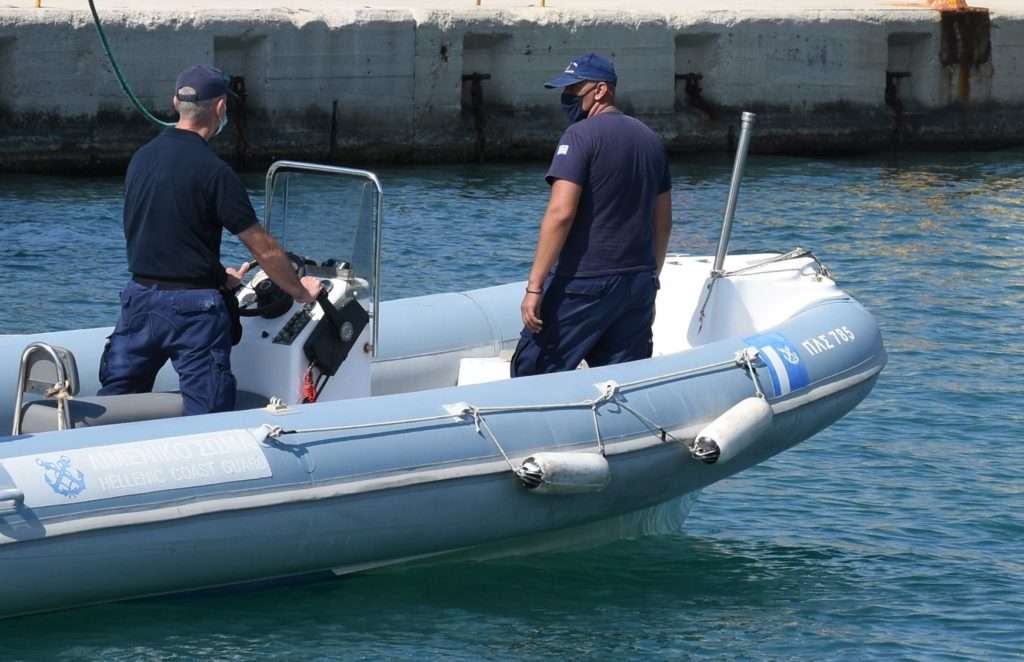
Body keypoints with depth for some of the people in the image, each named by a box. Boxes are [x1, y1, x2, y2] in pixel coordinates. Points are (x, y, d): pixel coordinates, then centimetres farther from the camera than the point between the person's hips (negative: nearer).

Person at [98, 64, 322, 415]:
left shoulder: (142, 158, 7)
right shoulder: (214, 171, -13)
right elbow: (266, 250, -9)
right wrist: (302, 292, 7)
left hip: (140, 297, 6)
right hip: (194, 307, -6)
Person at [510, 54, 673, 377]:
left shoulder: (581, 135, -10)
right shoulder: (650, 140, 14)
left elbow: (560, 213, -18)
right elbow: (662, 223, 18)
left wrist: (534, 287, -18)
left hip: (584, 283, -8)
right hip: (639, 285, 8)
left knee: (532, 373, -4)